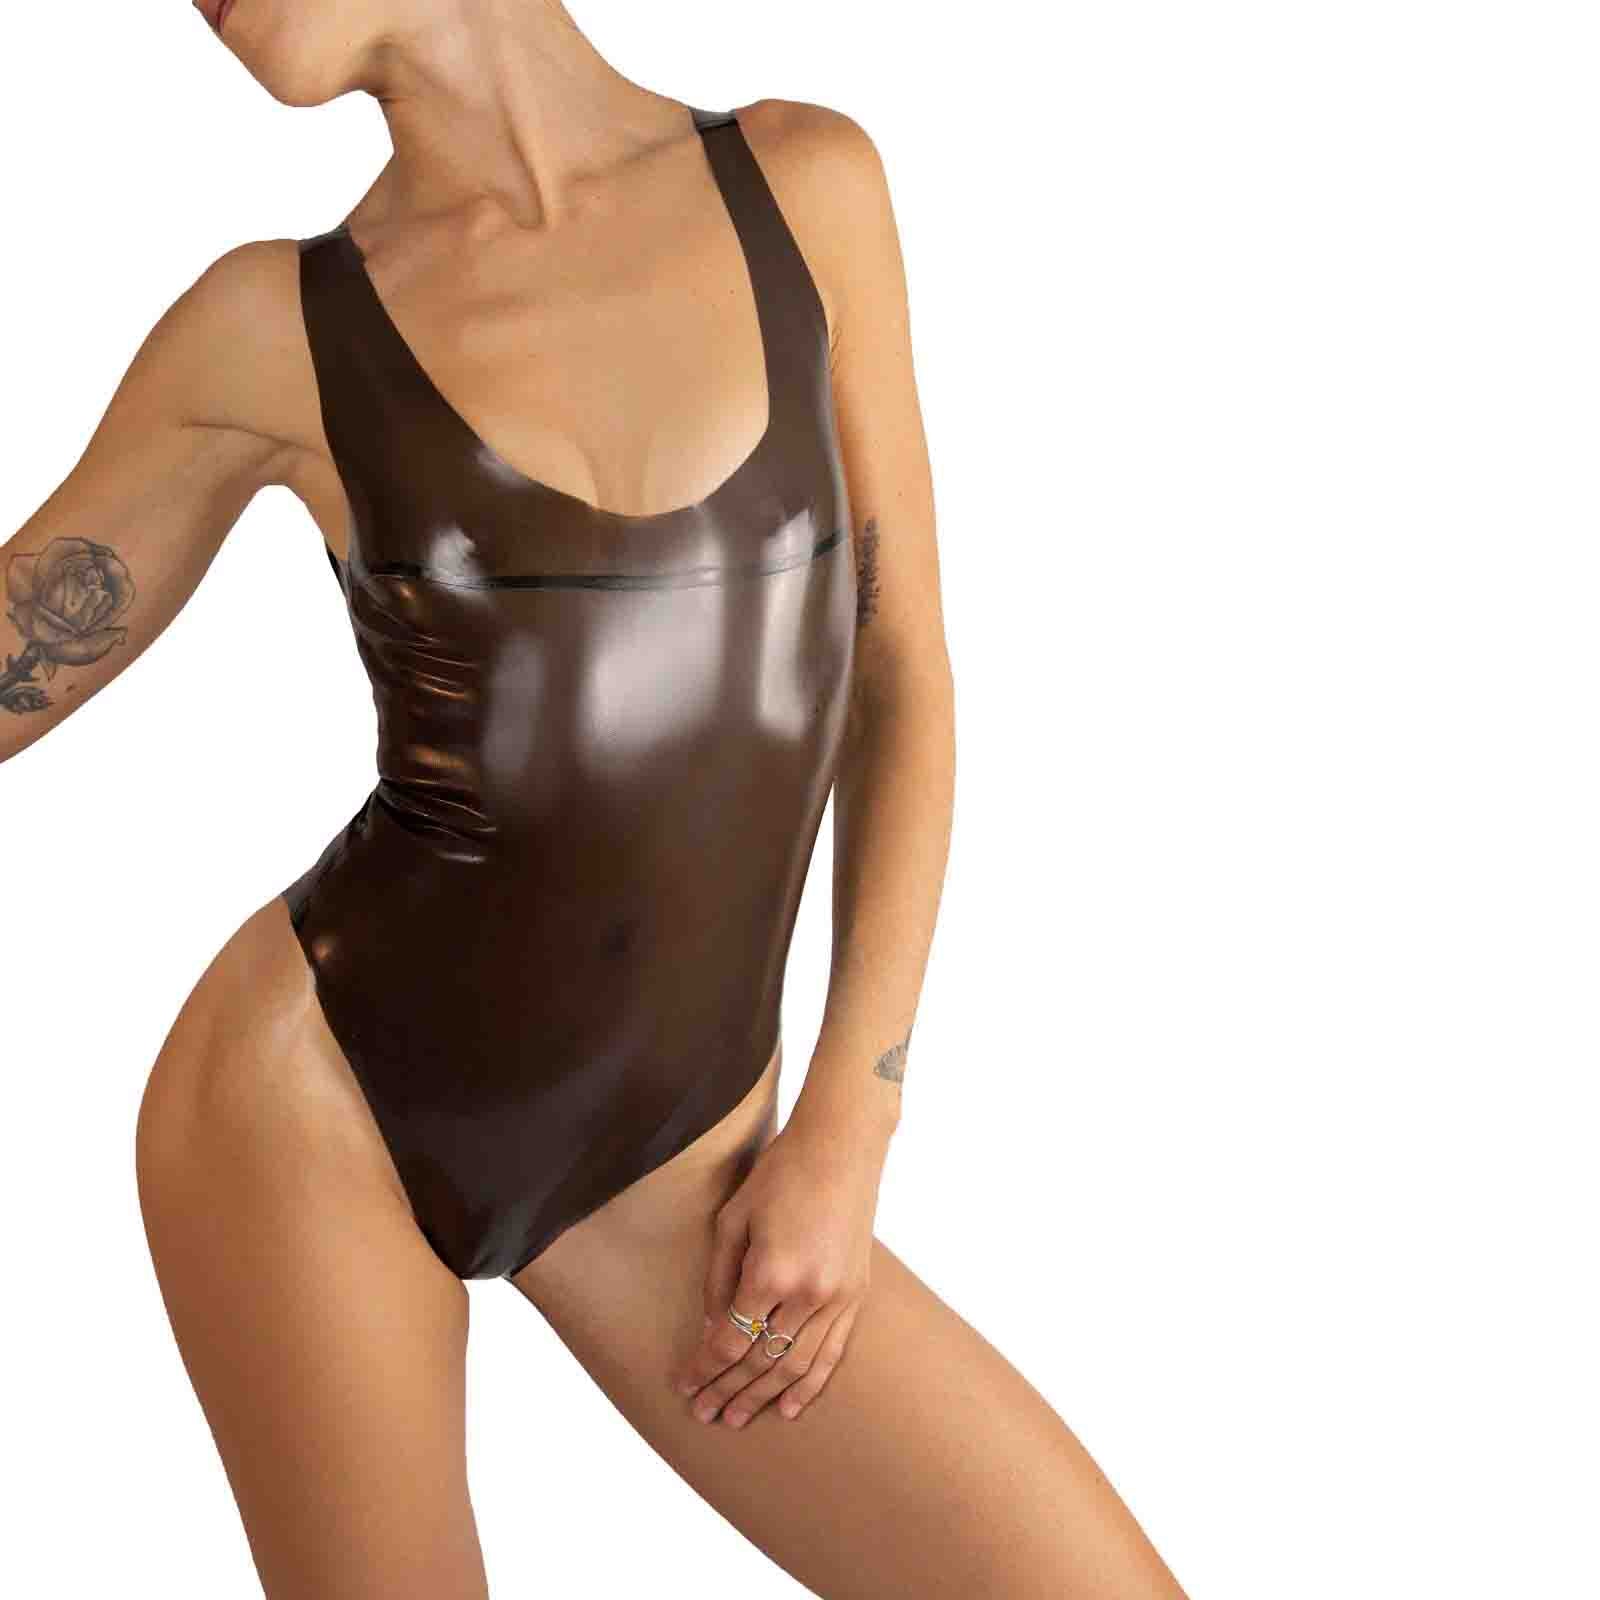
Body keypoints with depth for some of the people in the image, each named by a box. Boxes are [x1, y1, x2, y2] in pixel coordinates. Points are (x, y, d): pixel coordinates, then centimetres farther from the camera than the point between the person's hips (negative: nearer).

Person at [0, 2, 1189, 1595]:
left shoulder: (810, 182, 0)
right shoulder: (273, 329, -3)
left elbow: (904, 684, 3)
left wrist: (845, 1134, -3)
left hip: (663, 1171, 2)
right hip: (317, 1096, -1)